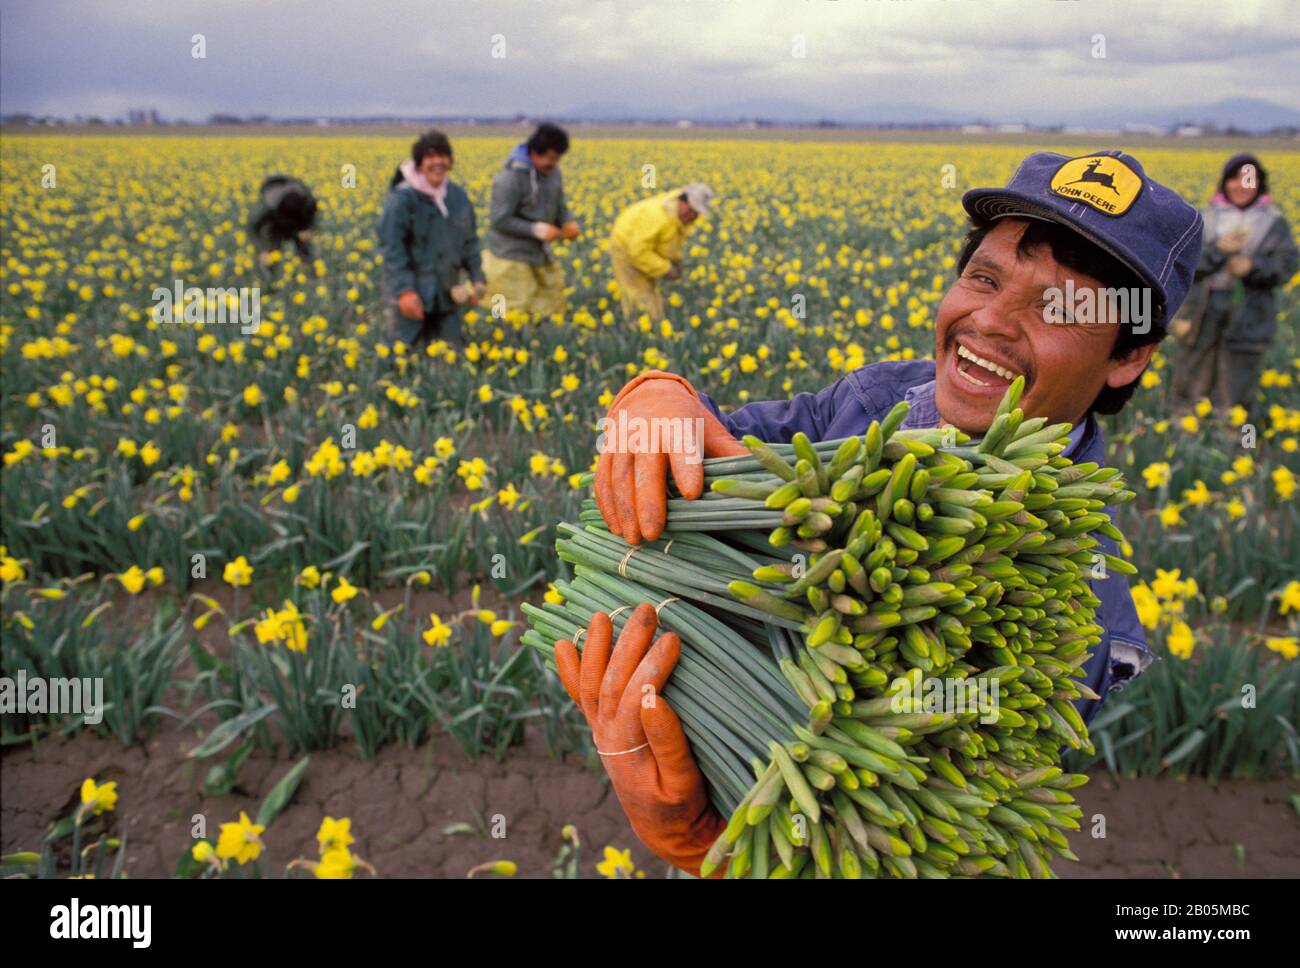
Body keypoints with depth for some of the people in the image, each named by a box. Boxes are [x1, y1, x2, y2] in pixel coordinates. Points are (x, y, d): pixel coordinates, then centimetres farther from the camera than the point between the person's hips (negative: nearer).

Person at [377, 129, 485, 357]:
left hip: (447, 295, 6)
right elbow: (391, 248, -16)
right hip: (410, 293, -6)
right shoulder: (402, 198, -12)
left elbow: (469, 241, 16)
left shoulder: (458, 196, 7)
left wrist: (477, 278, 9)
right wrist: (405, 291, -22)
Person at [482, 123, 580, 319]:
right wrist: (537, 229, -25)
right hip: (511, 258, -7)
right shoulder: (510, 178, -19)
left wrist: (568, 223, -7)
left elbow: (559, 208, 15)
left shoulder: (553, 173, 4)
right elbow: (500, 221, -19)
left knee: (550, 309, 3)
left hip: (539, 255, 7)